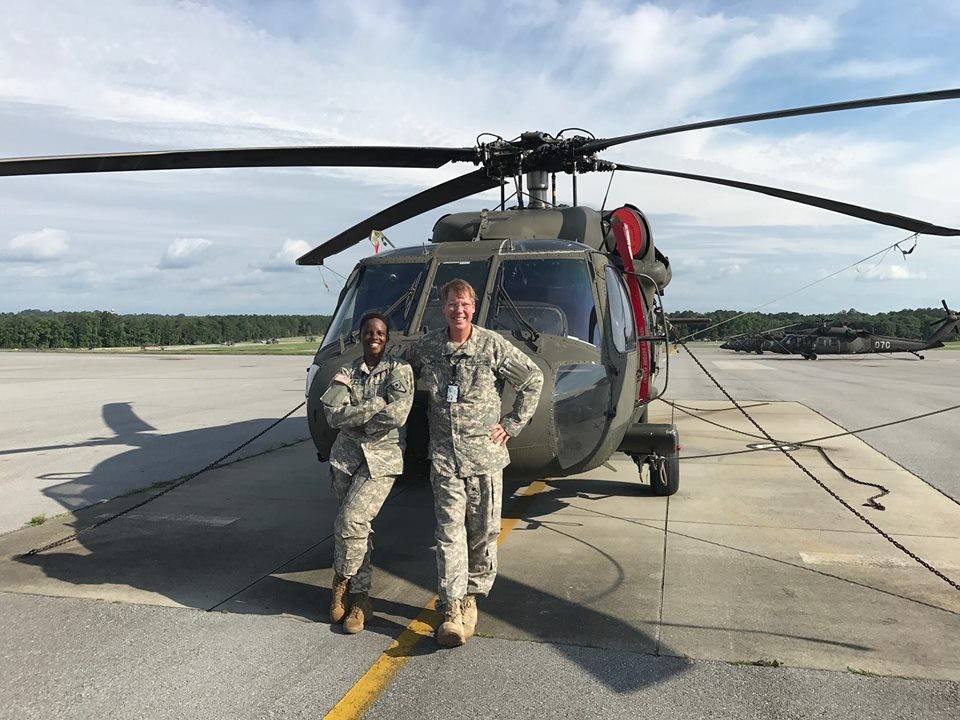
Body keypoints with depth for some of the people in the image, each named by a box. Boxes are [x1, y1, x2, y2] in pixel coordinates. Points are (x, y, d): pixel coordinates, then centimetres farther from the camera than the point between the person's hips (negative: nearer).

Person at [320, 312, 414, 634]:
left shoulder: (399, 370, -3)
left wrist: (354, 417, -7)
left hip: (382, 457, -3)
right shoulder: (347, 372, 7)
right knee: (357, 526, 8)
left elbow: (396, 416, -17)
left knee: (351, 520, -17)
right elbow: (334, 415, -8)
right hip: (346, 455, 4)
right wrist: (377, 404, -15)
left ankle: (342, 579, 8)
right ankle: (360, 596, 22)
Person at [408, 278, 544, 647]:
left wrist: (512, 423, 3)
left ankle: (471, 597, 22)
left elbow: (533, 378, 5)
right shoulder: (426, 347, 3)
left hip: (485, 454, 0)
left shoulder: (493, 346, -4)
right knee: (450, 531, -3)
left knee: (484, 531, 6)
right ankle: (452, 608, 1)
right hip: (444, 455, 1)